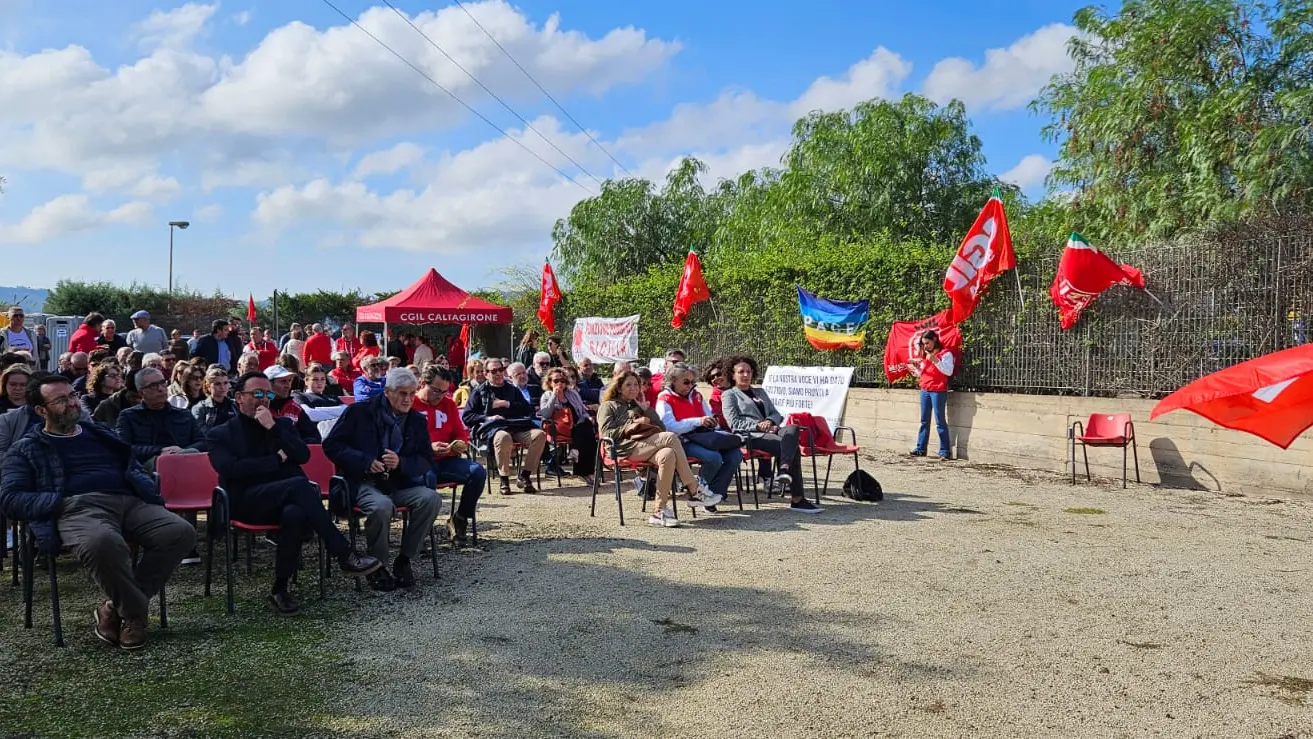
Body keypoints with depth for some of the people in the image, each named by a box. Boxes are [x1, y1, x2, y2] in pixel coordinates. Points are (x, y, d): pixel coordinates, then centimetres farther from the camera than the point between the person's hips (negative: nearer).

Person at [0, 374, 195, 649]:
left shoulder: (102, 435, 33)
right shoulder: (27, 449, 19)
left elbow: (136, 471, 30)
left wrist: (151, 492, 6)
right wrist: (59, 503, -9)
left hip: (130, 501, 5)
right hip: (80, 506, -5)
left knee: (181, 532, -25)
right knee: (103, 543, -42)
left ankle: (117, 607, -13)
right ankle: (134, 612, -15)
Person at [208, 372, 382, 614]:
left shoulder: (283, 424, 24)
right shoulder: (221, 434, 15)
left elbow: (303, 455, 7)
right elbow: (230, 469, -5)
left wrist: (273, 428, -2)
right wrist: (277, 459, -4)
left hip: (285, 499, 3)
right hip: (247, 503, -3)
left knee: (296, 514, -36)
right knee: (300, 484, -33)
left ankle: (280, 588, -20)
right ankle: (345, 556, -31)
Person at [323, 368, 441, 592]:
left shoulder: (417, 421, 10)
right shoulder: (359, 412, 0)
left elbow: (426, 461, 8)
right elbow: (331, 445, -2)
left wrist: (401, 463, -14)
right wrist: (365, 461, -15)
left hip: (399, 484, 4)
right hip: (363, 483, -4)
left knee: (431, 498, -24)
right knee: (382, 506, -36)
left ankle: (404, 560, -8)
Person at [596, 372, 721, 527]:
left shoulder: (638, 406, 36)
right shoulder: (608, 406, 23)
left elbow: (661, 428, 22)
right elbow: (607, 433, 3)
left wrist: (645, 408, 13)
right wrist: (630, 426, -9)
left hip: (648, 446, 5)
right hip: (627, 447, -5)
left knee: (668, 455, -34)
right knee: (670, 437, -29)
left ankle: (659, 511, -37)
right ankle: (695, 490, -31)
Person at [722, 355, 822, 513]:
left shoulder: (760, 392, 33)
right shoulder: (729, 395, 13)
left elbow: (776, 414, 23)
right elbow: (734, 423, 0)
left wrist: (770, 421, -3)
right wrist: (758, 425, -13)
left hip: (770, 431, 6)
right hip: (751, 436, -6)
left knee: (792, 429, -32)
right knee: (792, 448, -31)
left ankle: (783, 470, -48)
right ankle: (797, 499, -35)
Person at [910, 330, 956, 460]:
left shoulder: (945, 353, -4)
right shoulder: (925, 354, 18)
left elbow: (949, 371, -15)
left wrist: (935, 360, -21)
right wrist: (917, 371, 3)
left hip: (938, 391, -7)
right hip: (925, 390, 7)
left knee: (940, 421, -7)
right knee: (924, 421, 9)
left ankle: (945, 451, -3)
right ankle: (921, 448, 13)